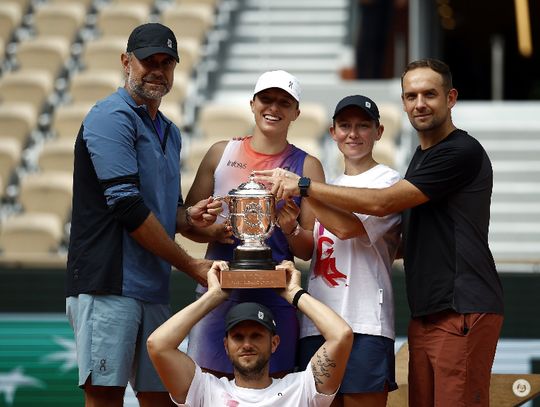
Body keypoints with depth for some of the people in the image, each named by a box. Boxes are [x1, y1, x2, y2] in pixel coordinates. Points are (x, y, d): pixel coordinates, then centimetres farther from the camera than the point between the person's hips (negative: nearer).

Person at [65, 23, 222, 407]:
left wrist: (189, 216, 2)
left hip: (153, 289, 9)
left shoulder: (169, 132, 21)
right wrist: (191, 265, -10)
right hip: (108, 284, -9)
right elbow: (127, 206, -15)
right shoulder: (112, 117, -7)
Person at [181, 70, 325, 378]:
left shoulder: (306, 166, 5)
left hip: (275, 299, -1)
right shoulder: (222, 153, 8)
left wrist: (291, 229, -16)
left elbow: (310, 251, 4)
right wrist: (212, 231, -10)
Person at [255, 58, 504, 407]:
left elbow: (383, 203, -14)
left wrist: (305, 186, -10)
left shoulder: (463, 153, -10)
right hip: (426, 312, 9)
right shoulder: (421, 155, 21)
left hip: (464, 310, -9)